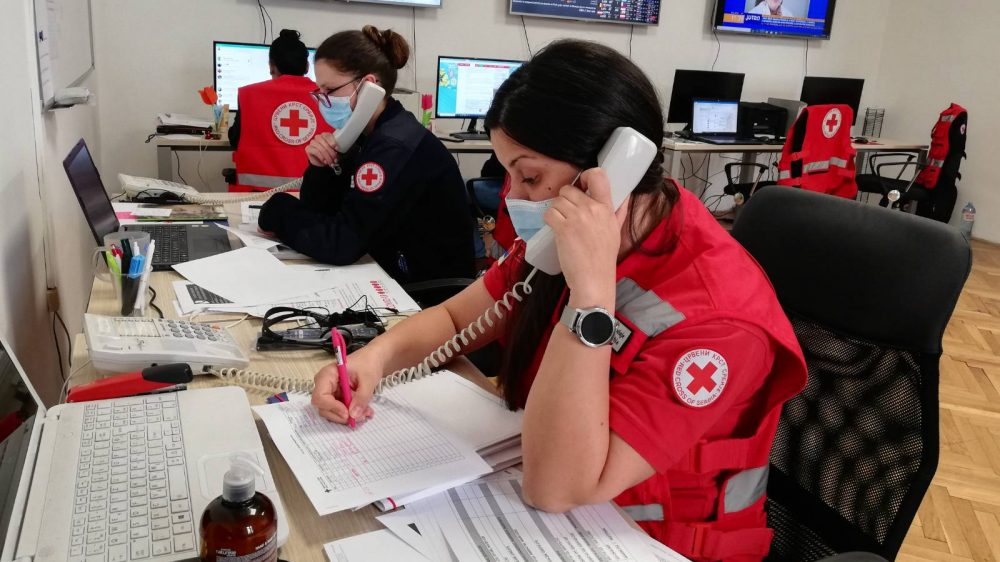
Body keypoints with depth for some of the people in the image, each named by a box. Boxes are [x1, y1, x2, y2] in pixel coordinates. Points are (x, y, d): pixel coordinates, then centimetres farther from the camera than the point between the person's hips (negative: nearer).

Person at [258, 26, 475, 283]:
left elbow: (340, 244, -26)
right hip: (396, 278, 7)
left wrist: (276, 212, -11)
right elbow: (319, 212, 7)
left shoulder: (396, 147, -22)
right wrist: (320, 168, -11)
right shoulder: (367, 134, 5)